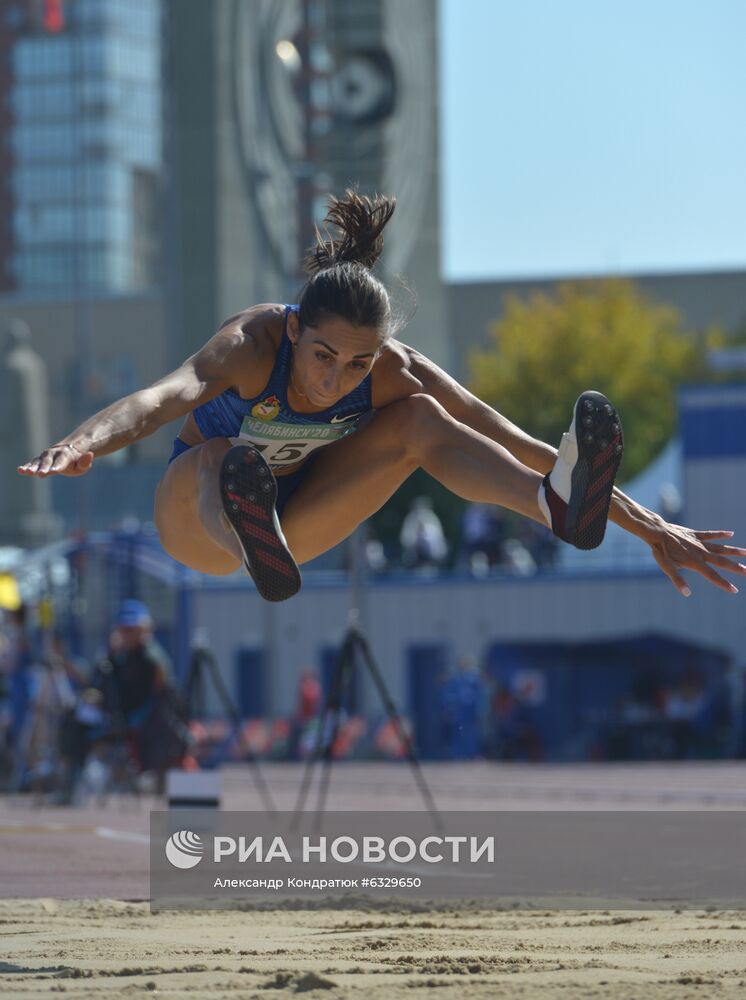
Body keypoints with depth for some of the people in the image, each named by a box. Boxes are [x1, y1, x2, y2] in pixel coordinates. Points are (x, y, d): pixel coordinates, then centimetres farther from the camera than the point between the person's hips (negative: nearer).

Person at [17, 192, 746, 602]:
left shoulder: (395, 373, -22)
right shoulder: (255, 341, -33)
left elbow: (520, 445, -22)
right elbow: (165, 396, -53)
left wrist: (651, 528, -24)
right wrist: (83, 445, -75)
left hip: (296, 517, 3)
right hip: (195, 519, -3)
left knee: (420, 419, -20)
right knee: (219, 460, -40)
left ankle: (557, 509, -46)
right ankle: (253, 544, -75)